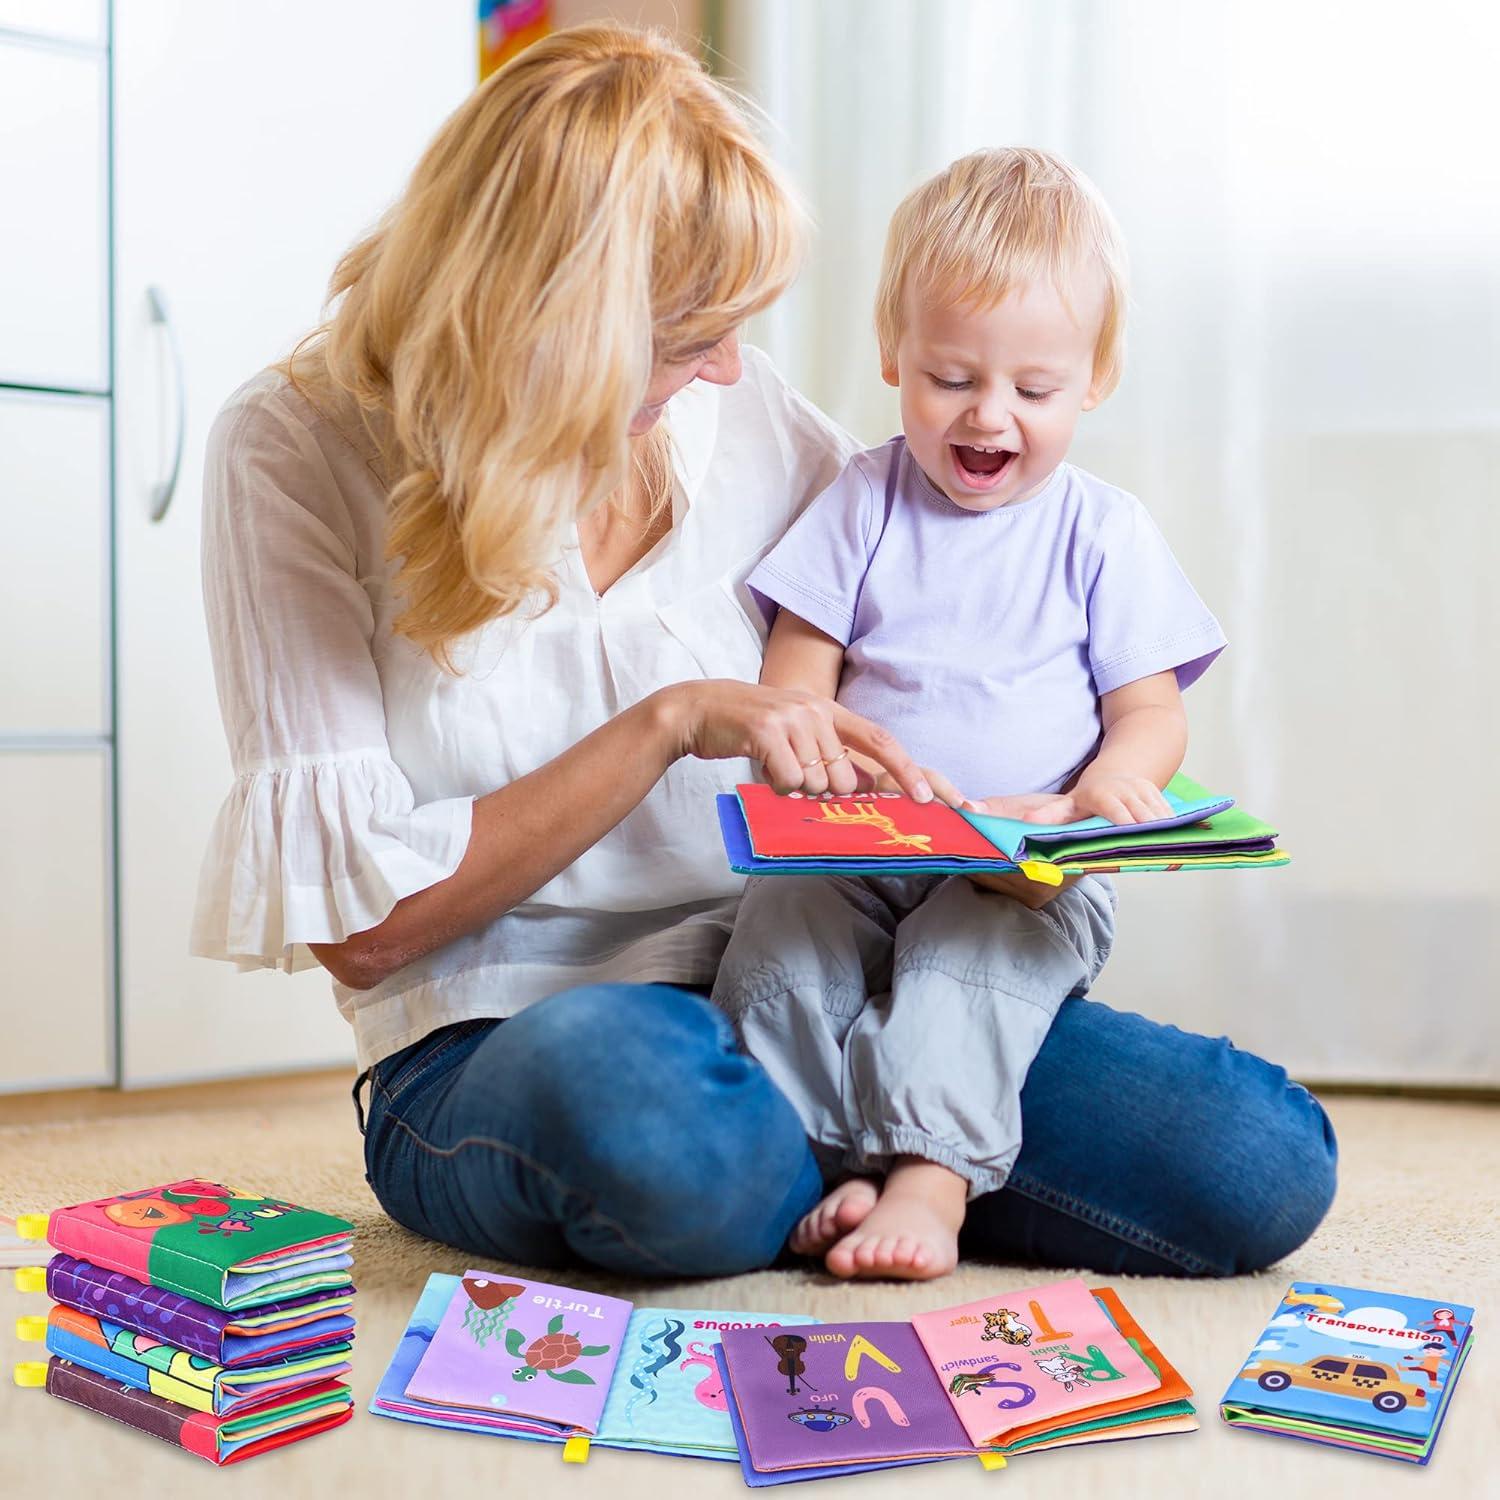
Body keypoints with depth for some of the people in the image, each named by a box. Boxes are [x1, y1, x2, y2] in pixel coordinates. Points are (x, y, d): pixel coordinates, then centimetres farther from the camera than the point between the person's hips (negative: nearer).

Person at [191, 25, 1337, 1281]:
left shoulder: (744, 412, 2)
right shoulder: (300, 451, -8)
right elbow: (362, 925, -11)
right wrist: (669, 725, -18)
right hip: (497, 1049, -2)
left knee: (1259, 1163, -17)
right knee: (610, 1072, -41)